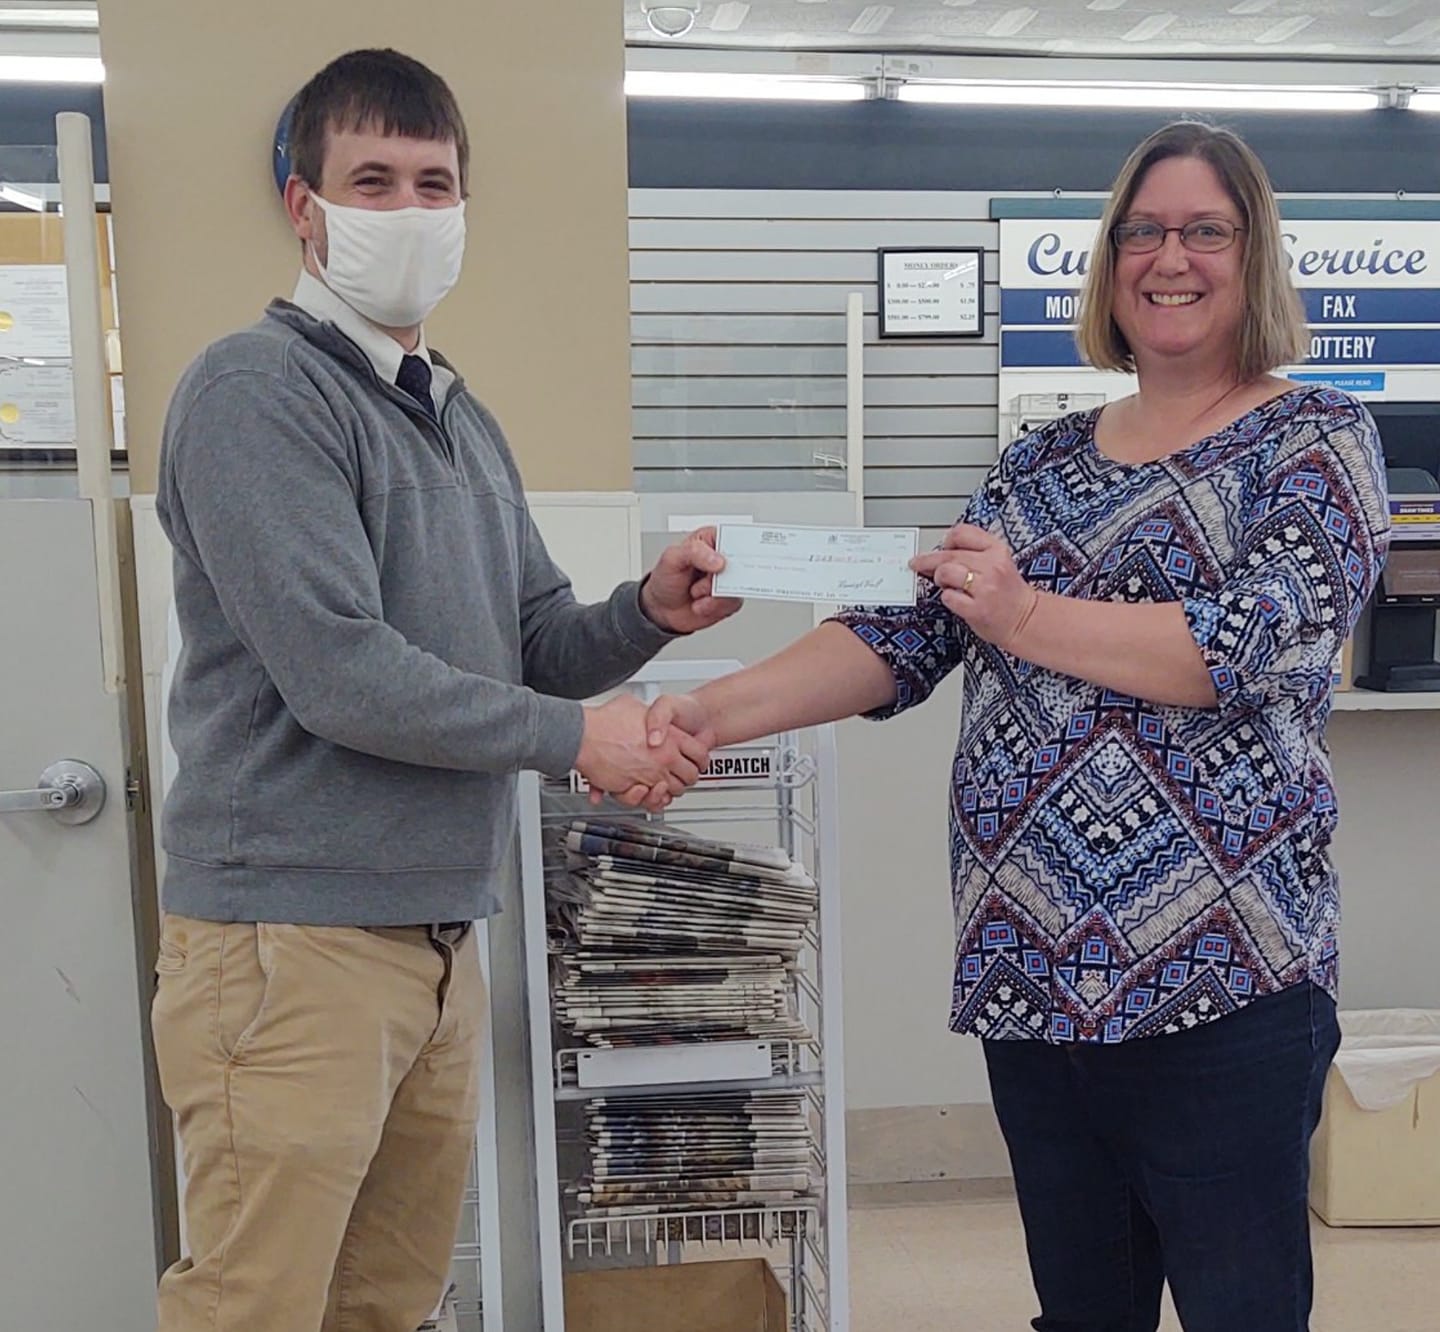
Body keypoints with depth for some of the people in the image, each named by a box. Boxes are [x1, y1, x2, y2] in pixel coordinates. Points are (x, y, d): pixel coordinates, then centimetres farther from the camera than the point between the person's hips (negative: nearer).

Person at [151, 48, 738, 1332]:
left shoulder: (462, 417, 15)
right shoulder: (257, 390, -11)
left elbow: (535, 644, 14)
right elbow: (339, 673, -19)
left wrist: (649, 612, -7)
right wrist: (572, 736, -12)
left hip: (439, 928, 8)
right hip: (295, 932, -7)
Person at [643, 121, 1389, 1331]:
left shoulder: (1316, 441, 1)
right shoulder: (1045, 462, 14)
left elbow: (1258, 642, -15)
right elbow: (899, 638, 6)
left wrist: (1028, 616, -19)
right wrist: (706, 713, -7)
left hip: (1216, 975, -4)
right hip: (1028, 969, 5)